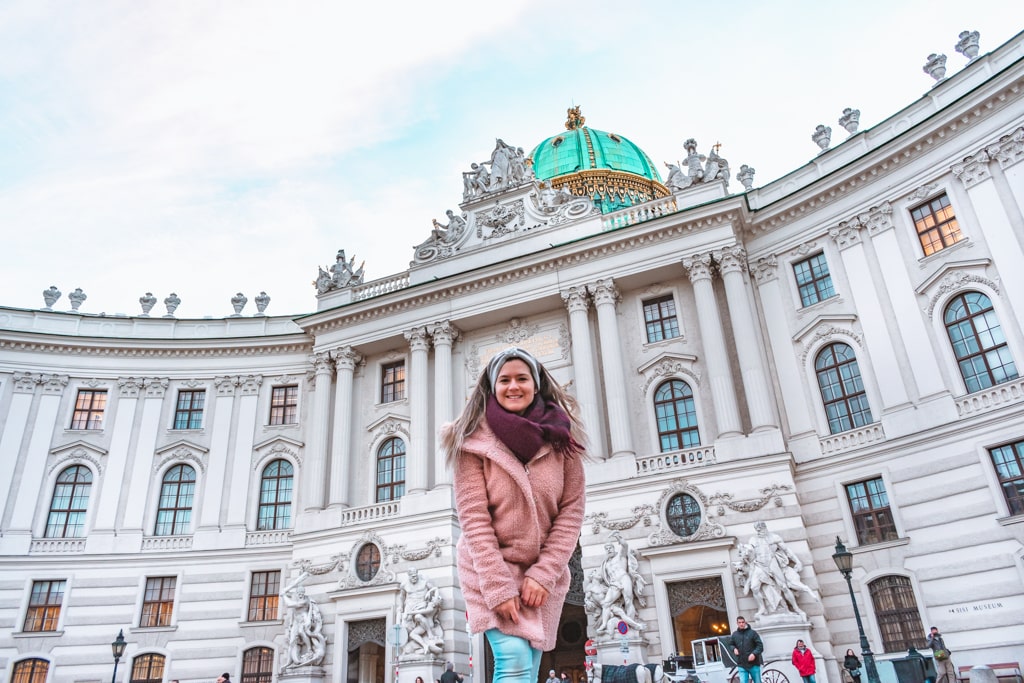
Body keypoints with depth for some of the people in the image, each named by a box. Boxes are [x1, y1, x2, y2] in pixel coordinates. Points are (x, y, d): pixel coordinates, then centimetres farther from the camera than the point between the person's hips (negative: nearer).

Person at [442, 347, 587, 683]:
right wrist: (498, 587, -18)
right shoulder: (473, 440, -9)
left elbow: (572, 509, -3)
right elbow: (474, 518, -13)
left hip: (543, 573, 3)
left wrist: (543, 574, -11)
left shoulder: (560, 438, -2)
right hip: (491, 567, -3)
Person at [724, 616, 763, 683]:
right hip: (742, 666, 2)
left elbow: (760, 646, -4)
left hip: (754, 665, -2)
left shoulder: (752, 633, -2)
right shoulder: (734, 634, 7)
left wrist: (754, 653, -20)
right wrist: (734, 649, -1)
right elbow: (729, 644, 21)